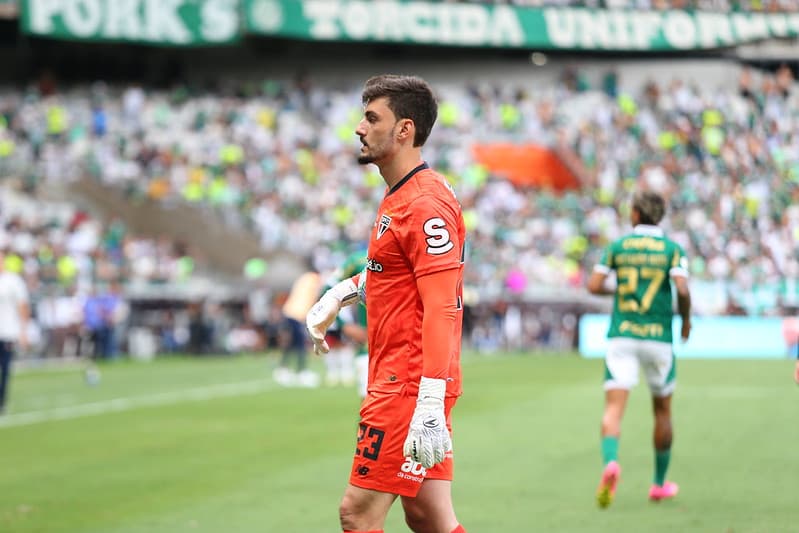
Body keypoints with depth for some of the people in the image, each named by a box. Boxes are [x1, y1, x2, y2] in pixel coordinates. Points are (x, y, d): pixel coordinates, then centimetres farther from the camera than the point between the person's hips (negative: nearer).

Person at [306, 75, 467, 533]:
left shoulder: (425, 204, -17)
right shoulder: (399, 197, 15)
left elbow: (441, 310, -24)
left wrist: (429, 408, -29)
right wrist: (342, 293, 21)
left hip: (409, 387, -10)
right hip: (397, 379, 10)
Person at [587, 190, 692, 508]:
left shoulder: (617, 246, 4)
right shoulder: (673, 249, 0)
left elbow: (594, 286, -2)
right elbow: (682, 289, -14)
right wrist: (685, 319, 4)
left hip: (621, 337, 0)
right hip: (658, 338, 0)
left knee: (613, 408, -8)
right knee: (662, 410, 18)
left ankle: (610, 463, -37)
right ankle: (659, 484, 26)